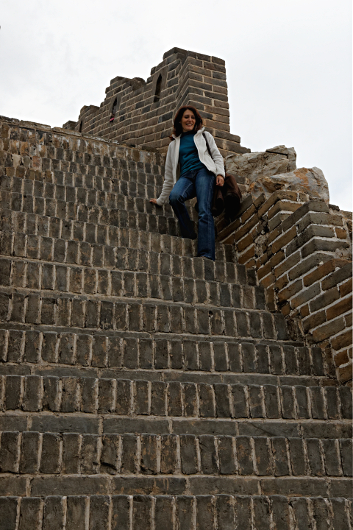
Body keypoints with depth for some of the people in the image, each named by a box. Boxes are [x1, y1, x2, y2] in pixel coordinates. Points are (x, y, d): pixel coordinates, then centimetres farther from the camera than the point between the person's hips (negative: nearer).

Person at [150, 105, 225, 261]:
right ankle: (190, 238, -25)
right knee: (174, 196, -34)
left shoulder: (204, 136, 24)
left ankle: (206, 253, -37)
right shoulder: (174, 144, 27)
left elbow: (217, 156, 15)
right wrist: (161, 200, 26)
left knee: (204, 211, -25)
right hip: (186, 176, 2)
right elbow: (169, 174, 27)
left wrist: (220, 173, -6)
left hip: (203, 172, -2)